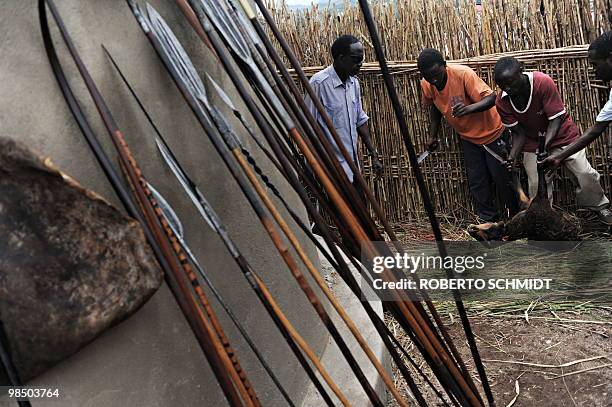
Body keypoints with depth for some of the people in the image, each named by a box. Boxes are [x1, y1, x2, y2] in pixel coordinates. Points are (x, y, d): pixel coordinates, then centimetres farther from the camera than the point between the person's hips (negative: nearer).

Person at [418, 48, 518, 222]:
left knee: (503, 178, 4)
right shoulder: (426, 85, -13)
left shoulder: (463, 74, -30)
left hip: (491, 132, -5)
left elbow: (490, 98, -37)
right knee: (477, 183, 7)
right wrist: (433, 136, 2)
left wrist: (468, 108, -54)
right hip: (468, 138, 5)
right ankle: (489, 221, 21)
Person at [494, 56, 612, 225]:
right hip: (532, 143, 2)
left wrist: (545, 145, -37)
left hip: (562, 134, -2)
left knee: (586, 174, -6)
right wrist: (513, 155, -26)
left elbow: (555, 119, -25)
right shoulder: (502, 102, -19)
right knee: (536, 186, -6)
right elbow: (518, 132, -10)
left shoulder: (543, 82, -29)